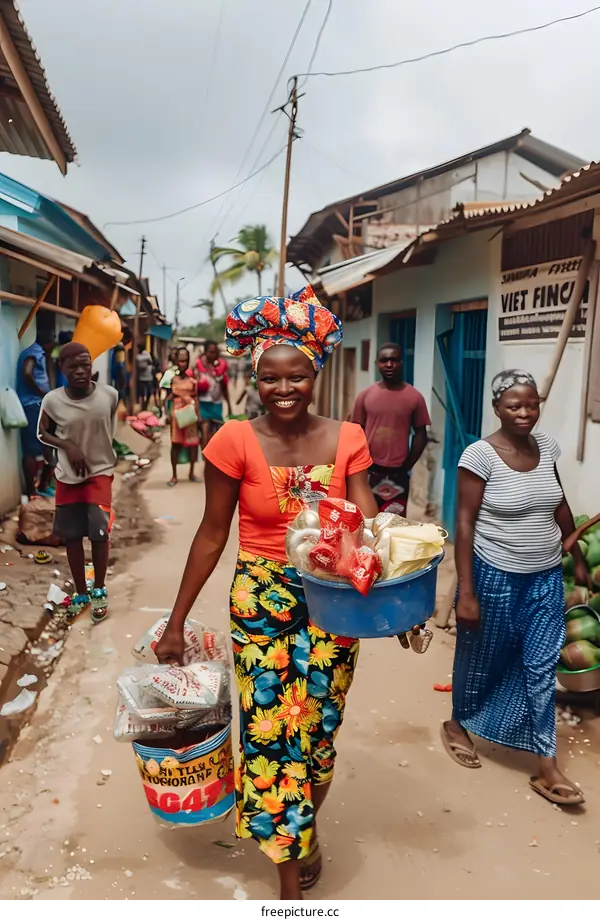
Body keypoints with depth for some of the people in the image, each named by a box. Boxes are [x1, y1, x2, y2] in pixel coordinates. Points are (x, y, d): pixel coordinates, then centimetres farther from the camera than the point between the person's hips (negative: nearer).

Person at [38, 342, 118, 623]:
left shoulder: (110, 395, -15)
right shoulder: (52, 401, -15)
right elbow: (42, 433, 1)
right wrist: (68, 447, -15)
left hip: (101, 471, -1)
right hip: (67, 476, 1)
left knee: (99, 532, -6)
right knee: (72, 535, 8)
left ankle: (99, 591, 16)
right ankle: (81, 593, 26)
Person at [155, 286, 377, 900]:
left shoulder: (346, 439, -4)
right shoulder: (236, 441, -9)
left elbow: (367, 526, -8)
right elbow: (212, 535, -4)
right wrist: (176, 623, -1)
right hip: (262, 601, -1)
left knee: (318, 726, 13)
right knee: (270, 730, 4)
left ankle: (305, 824, 45)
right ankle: (292, 885, 23)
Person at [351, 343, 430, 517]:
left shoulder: (414, 397, -3)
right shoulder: (365, 395, 0)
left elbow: (420, 435, 3)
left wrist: (407, 466, -1)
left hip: (397, 473, -1)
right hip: (368, 470, 1)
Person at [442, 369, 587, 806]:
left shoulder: (547, 446, 0)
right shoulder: (480, 455, -17)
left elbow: (560, 505, 14)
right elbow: (465, 523, -16)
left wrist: (578, 557, 19)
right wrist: (466, 592, -17)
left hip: (546, 577, 5)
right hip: (496, 577, -5)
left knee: (541, 667, 9)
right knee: (481, 659, 14)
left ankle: (547, 767, 20)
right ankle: (458, 724, 41)